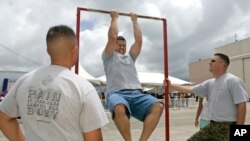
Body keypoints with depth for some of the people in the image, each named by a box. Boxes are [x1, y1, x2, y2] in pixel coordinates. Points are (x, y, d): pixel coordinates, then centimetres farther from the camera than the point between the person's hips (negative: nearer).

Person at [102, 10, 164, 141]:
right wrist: (114, 18, 20)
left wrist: (134, 20, 31)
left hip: (136, 94, 5)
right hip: (117, 93, -4)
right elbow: (112, 37, 7)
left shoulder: (130, 56, 33)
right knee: (120, 109, -42)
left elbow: (139, 40, 24)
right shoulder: (109, 56, 19)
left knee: (158, 106, -25)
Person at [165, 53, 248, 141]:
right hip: (212, 126, 7)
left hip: (228, 128, -7)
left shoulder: (232, 81, -12)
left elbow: (241, 105, -16)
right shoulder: (210, 83, 10)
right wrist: (171, 86, 15)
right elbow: (190, 89, 15)